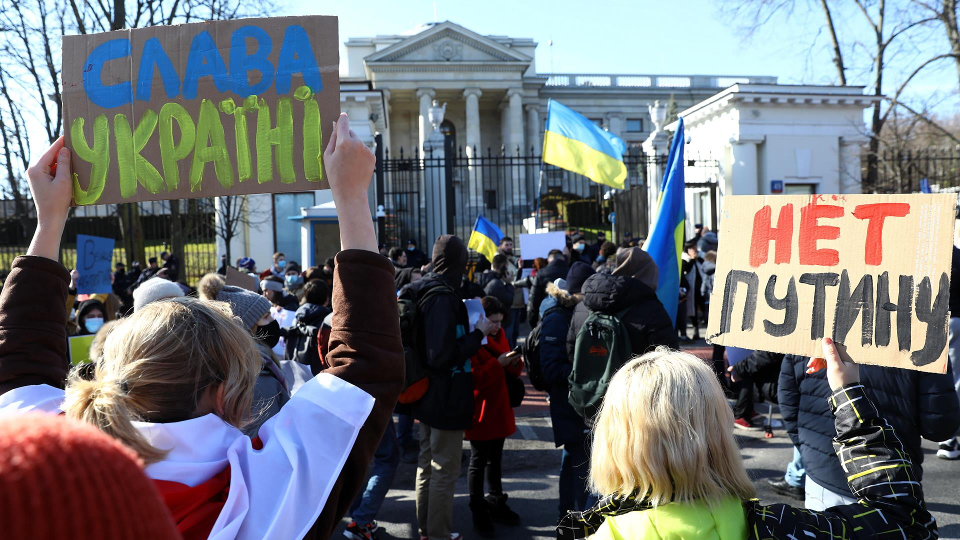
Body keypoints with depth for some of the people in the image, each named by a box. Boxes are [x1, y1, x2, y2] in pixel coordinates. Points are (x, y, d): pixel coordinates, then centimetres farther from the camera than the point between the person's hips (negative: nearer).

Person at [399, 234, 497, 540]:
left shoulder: (424, 293, 5)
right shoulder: (443, 298, -22)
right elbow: (443, 355, -28)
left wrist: (469, 330, 12)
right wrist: (478, 333, -18)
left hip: (428, 396, 9)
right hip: (446, 398, -9)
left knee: (428, 463, 19)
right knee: (445, 469, 3)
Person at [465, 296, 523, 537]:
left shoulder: (499, 336, 9)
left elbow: (510, 373, 14)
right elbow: (473, 378, -20)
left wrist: (515, 363, -7)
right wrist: (498, 363, -25)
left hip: (499, 408, 7)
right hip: (479, 411, -7)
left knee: (495, 459, 17)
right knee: (478, 461, 3)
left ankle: (496, 504, 30)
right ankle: (479, 513, 13)